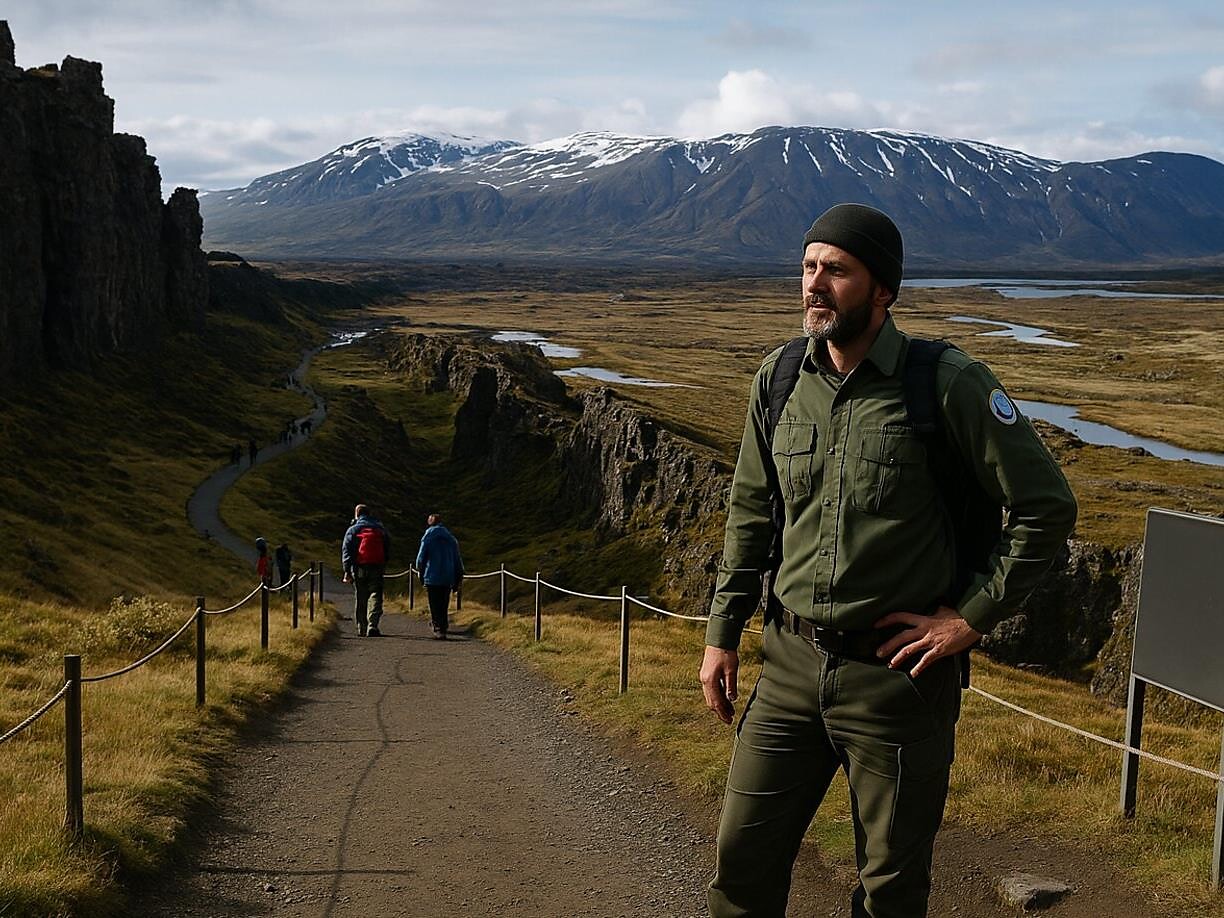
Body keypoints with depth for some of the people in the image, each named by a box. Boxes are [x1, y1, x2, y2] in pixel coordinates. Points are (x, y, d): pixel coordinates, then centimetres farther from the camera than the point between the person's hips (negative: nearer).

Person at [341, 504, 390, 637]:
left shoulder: (353, 530, 5)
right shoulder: (380, 528, 12)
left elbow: (346, 551, -2)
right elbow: (388, 549, 15)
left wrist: (347, 571, -3)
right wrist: (384, 566, 22)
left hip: (359, 568, 0)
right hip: (377, 568, 0)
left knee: (360, 600, 10)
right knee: (375, 597, -2)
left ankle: (362, 629, 14)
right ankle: (372, 626, -18)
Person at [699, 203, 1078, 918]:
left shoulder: (948, 385, -12)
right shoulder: (779, 379, 3)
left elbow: (1047, 505, -8)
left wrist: (972, 617, -9)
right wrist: (723, 632, 12)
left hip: (898, 672, -4)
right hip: (792, 663, 4)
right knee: (744, 855, 10)